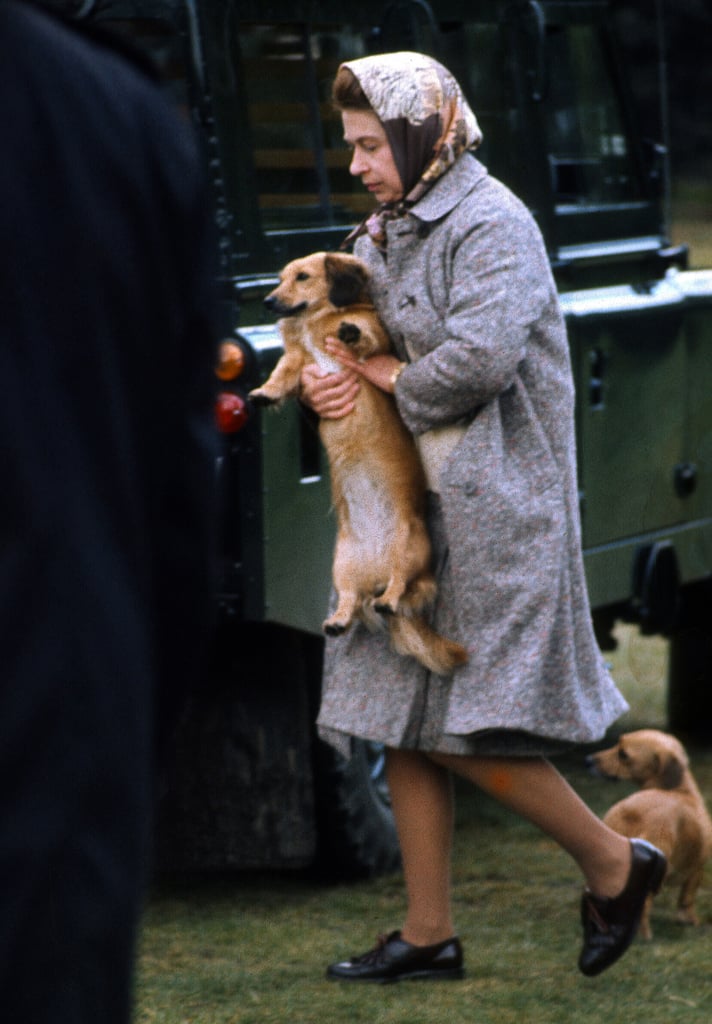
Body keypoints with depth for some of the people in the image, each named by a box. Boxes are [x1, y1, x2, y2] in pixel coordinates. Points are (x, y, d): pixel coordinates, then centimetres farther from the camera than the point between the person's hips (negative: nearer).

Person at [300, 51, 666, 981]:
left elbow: (480, 357, -25)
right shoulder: (385, 233, 16)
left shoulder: (492, 226, -13)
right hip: (411, 504, 9)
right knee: (401, 719, 8)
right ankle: (428, 934, 15)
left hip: (496, 505, -9)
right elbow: (350, 328, 22)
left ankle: (616, 866, 8)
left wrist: (397, 381, -9)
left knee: (469, 732, -10)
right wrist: (330, 376, -1)